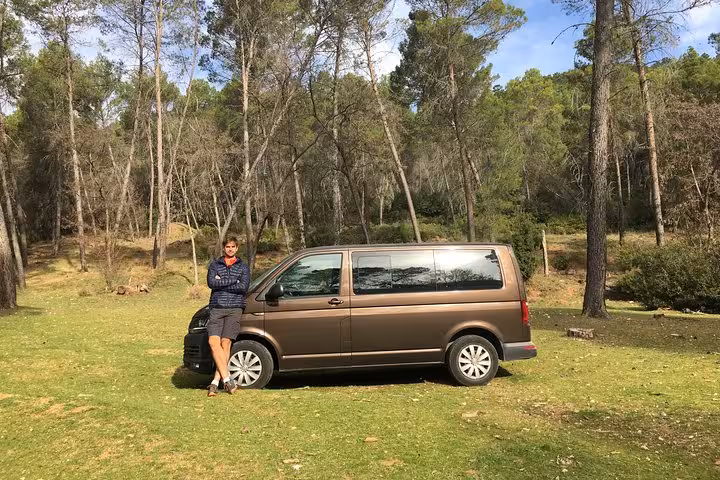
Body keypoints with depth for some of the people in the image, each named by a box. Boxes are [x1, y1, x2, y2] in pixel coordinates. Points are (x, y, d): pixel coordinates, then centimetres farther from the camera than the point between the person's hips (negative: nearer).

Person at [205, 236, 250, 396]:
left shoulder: (243, 266, 12)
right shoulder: (214, 264, 15)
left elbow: (244, 287, -4)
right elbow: (211, 282, -4)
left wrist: (222, 283, -4)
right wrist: (233, 281, -6)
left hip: (234, 307, -1)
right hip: (217, 307, 2)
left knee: (225, 344, -8)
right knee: (213, 342, -14)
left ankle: (215, 382, -3)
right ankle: (227, 379, -12)